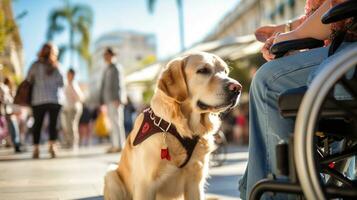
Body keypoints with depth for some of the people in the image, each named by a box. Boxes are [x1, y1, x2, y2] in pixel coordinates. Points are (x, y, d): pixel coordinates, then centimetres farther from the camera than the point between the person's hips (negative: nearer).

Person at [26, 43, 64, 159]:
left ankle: (36, 149, 5)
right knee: (53, 123, 4)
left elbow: (28, 80, 2)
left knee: (37, 124, 7)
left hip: (38, 100, 0)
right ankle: (52, 145, -13)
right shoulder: (56, 66, 3)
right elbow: (61, 83, 4)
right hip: (54, 99, 0)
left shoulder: (36, 65, 1)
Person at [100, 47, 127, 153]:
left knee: (118, 122, -10)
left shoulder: (116, 68, -3)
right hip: (108, 100, 8)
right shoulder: (106, 70, 21)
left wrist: (118, 99, -19)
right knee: (113, 123, 6)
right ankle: (115, 145, 7)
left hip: (115, 100, -8)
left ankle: (120, 145, -10)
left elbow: (119, 84, -11)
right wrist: (102, 101, 17)